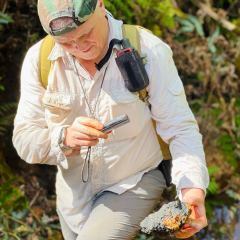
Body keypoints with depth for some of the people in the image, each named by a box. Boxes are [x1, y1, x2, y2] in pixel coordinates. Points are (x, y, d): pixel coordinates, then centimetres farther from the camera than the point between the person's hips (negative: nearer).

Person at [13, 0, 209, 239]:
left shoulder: (149, 53, -21)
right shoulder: (38, 59, -13)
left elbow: (180, 129, -19)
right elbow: (23, 139, -13)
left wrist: (192, 188, -35)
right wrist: (66, 138, -35)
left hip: (134, 185, -4)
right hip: (74, 191, 4)